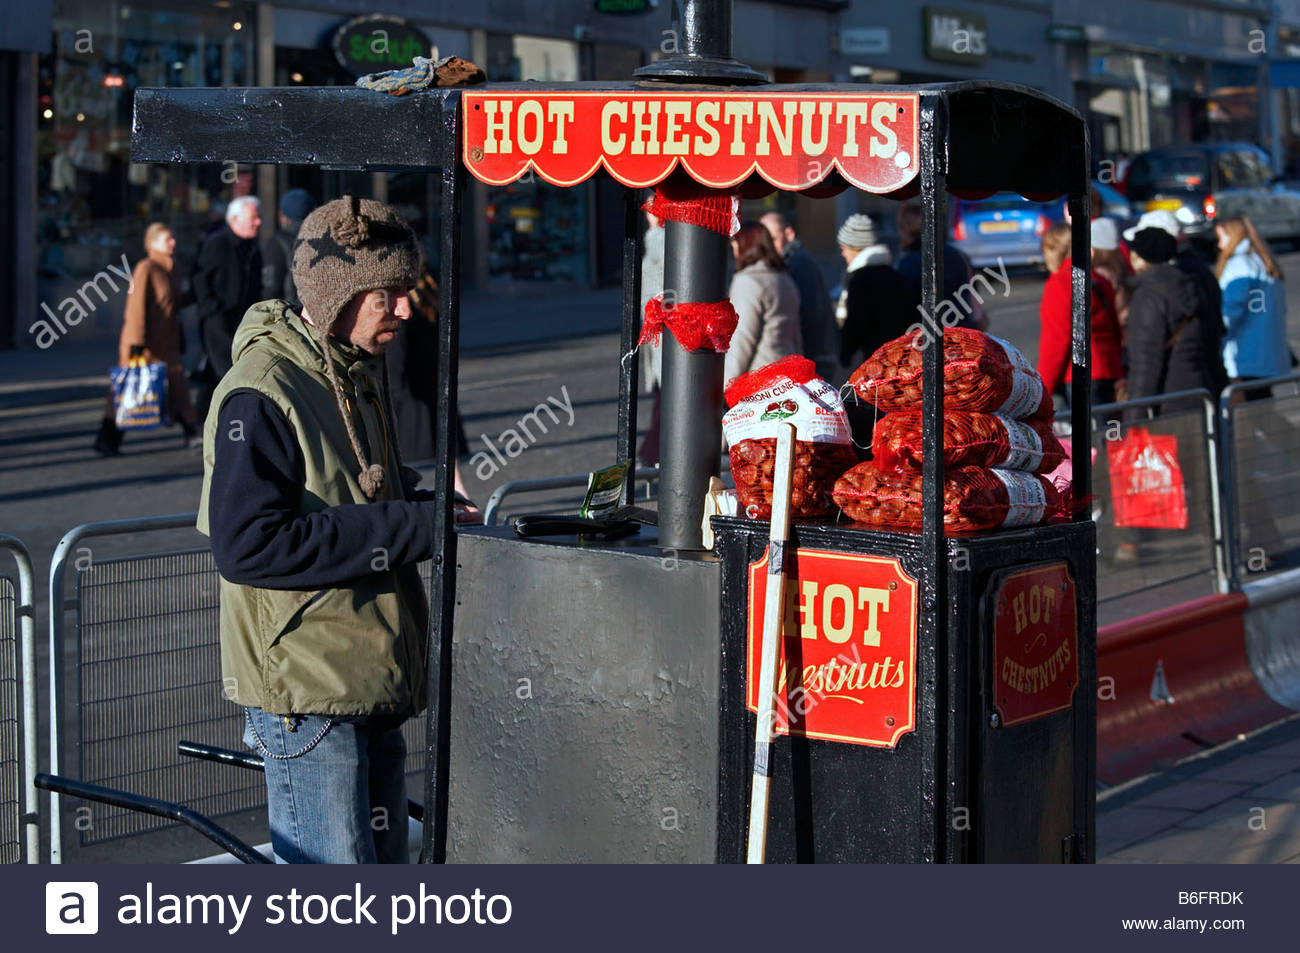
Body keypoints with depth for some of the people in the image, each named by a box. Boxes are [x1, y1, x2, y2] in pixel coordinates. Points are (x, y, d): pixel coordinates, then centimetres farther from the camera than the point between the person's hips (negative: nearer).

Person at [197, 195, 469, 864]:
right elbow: (246, 544, -26)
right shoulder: (262, 393, -16)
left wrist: (430, 503, 3)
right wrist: (412, 528, -23)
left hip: (373, 683, 9)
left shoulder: (360, 375, 14)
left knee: (384, 862, 15)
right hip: (304, 688, -9)